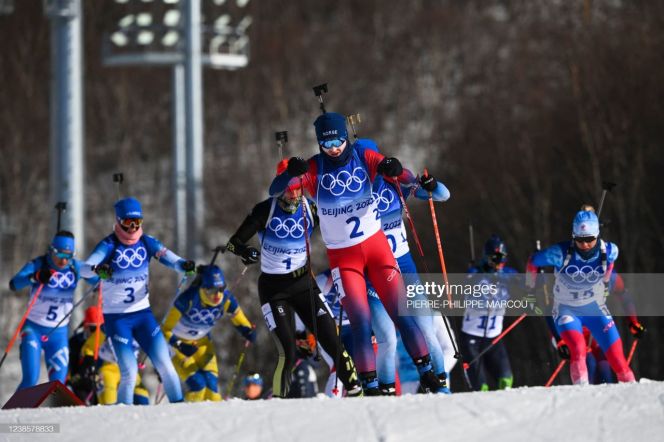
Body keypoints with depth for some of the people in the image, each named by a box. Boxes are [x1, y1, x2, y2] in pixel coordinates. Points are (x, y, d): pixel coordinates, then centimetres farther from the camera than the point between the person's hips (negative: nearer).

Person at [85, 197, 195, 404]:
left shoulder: (146, 243, 1)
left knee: (164, 363, -4)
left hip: (142, 312, 4)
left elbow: (169, 258, -11)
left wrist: (184, 265, -35)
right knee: (129, 371, -12)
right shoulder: (109, 246, -10)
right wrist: (97, 270, -48)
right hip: (116, 317, -4)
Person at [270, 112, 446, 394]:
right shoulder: (315, 169, -10)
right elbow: (274, 191, -20)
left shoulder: (364, 158, -7)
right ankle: (370, 387, -4)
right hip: (342, 257, -1)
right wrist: (291, 173, -41)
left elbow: (408, 180, -10)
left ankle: (428, 375, 7)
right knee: (361, 324, -9)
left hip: (376, 246, 1)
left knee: (401, 313, -1)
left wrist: (395, 170, -34)